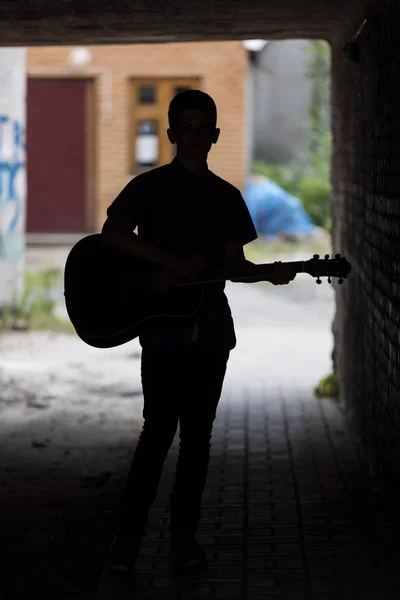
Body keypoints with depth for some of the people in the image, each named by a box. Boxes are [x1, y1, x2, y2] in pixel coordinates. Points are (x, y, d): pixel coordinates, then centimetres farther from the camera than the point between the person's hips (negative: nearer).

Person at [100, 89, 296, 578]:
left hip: (210, 329, 4)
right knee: (159, 429, -9)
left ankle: (184, 535, 14)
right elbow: (111, 234, -13)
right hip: (162, 328, -4)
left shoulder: (227, 197, 12)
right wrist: (172, 261, -21)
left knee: (197, 433, 7)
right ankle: (128, 537, -1)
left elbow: (234, 262, 13)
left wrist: (269, 273, -7)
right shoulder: (149, 186, -1)